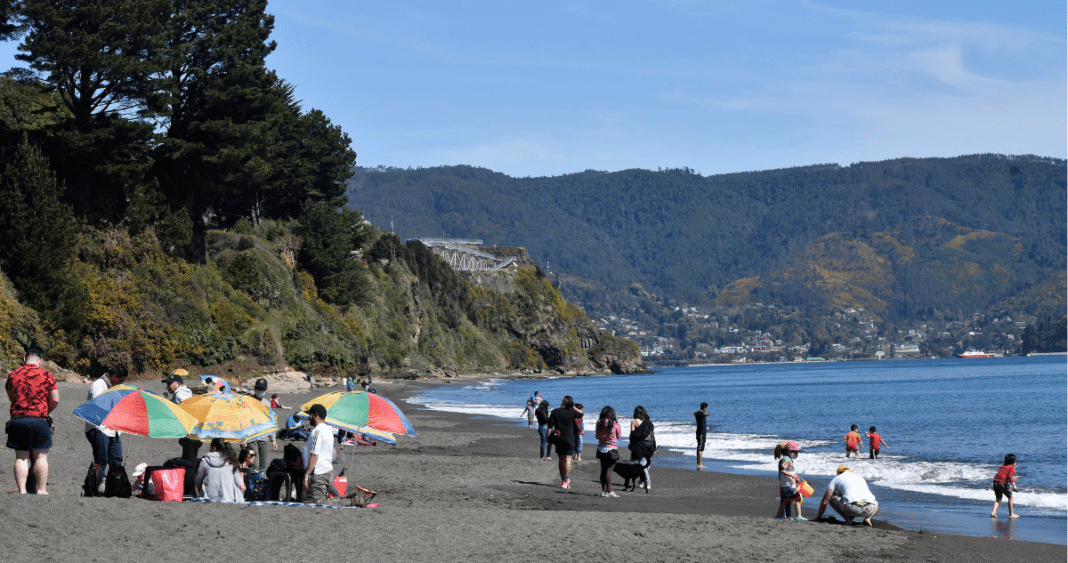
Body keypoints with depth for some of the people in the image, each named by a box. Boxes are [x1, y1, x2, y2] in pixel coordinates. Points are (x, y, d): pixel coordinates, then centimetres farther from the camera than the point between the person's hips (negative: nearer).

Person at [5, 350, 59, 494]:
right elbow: (55, 399, -4)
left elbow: (11, 397, 18)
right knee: (41, 456, 3)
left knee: (21, 457, 6)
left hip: (17, 419, 3)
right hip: (39, 420, -2)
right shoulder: (46, 375, -2)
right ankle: (41, 490, 3)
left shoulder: (12, 375, 8)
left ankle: (22, 490, 2)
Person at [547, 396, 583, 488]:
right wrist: (573, 407, 14)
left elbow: (550, 427, -4)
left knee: (561, 460, 13)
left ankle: (562, 479, 20)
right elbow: (581, 414, 17)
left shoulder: (554, 412, -2)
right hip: (569, 439, -2)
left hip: (558, 439, 2)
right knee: (568, 459, -3)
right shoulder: (571, 412, -4)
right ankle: (566, 481, -12)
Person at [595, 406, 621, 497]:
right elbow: (618, 436, 3)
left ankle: (603, 491, 13)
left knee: (603, 470, 10)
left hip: (601, 448, 4)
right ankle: (609, 491, -6)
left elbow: (597, 436, 7)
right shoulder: (615, 424, -9)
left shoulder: (599, 423, -1)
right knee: (609, 470, -4)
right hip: (612, 448, -4)